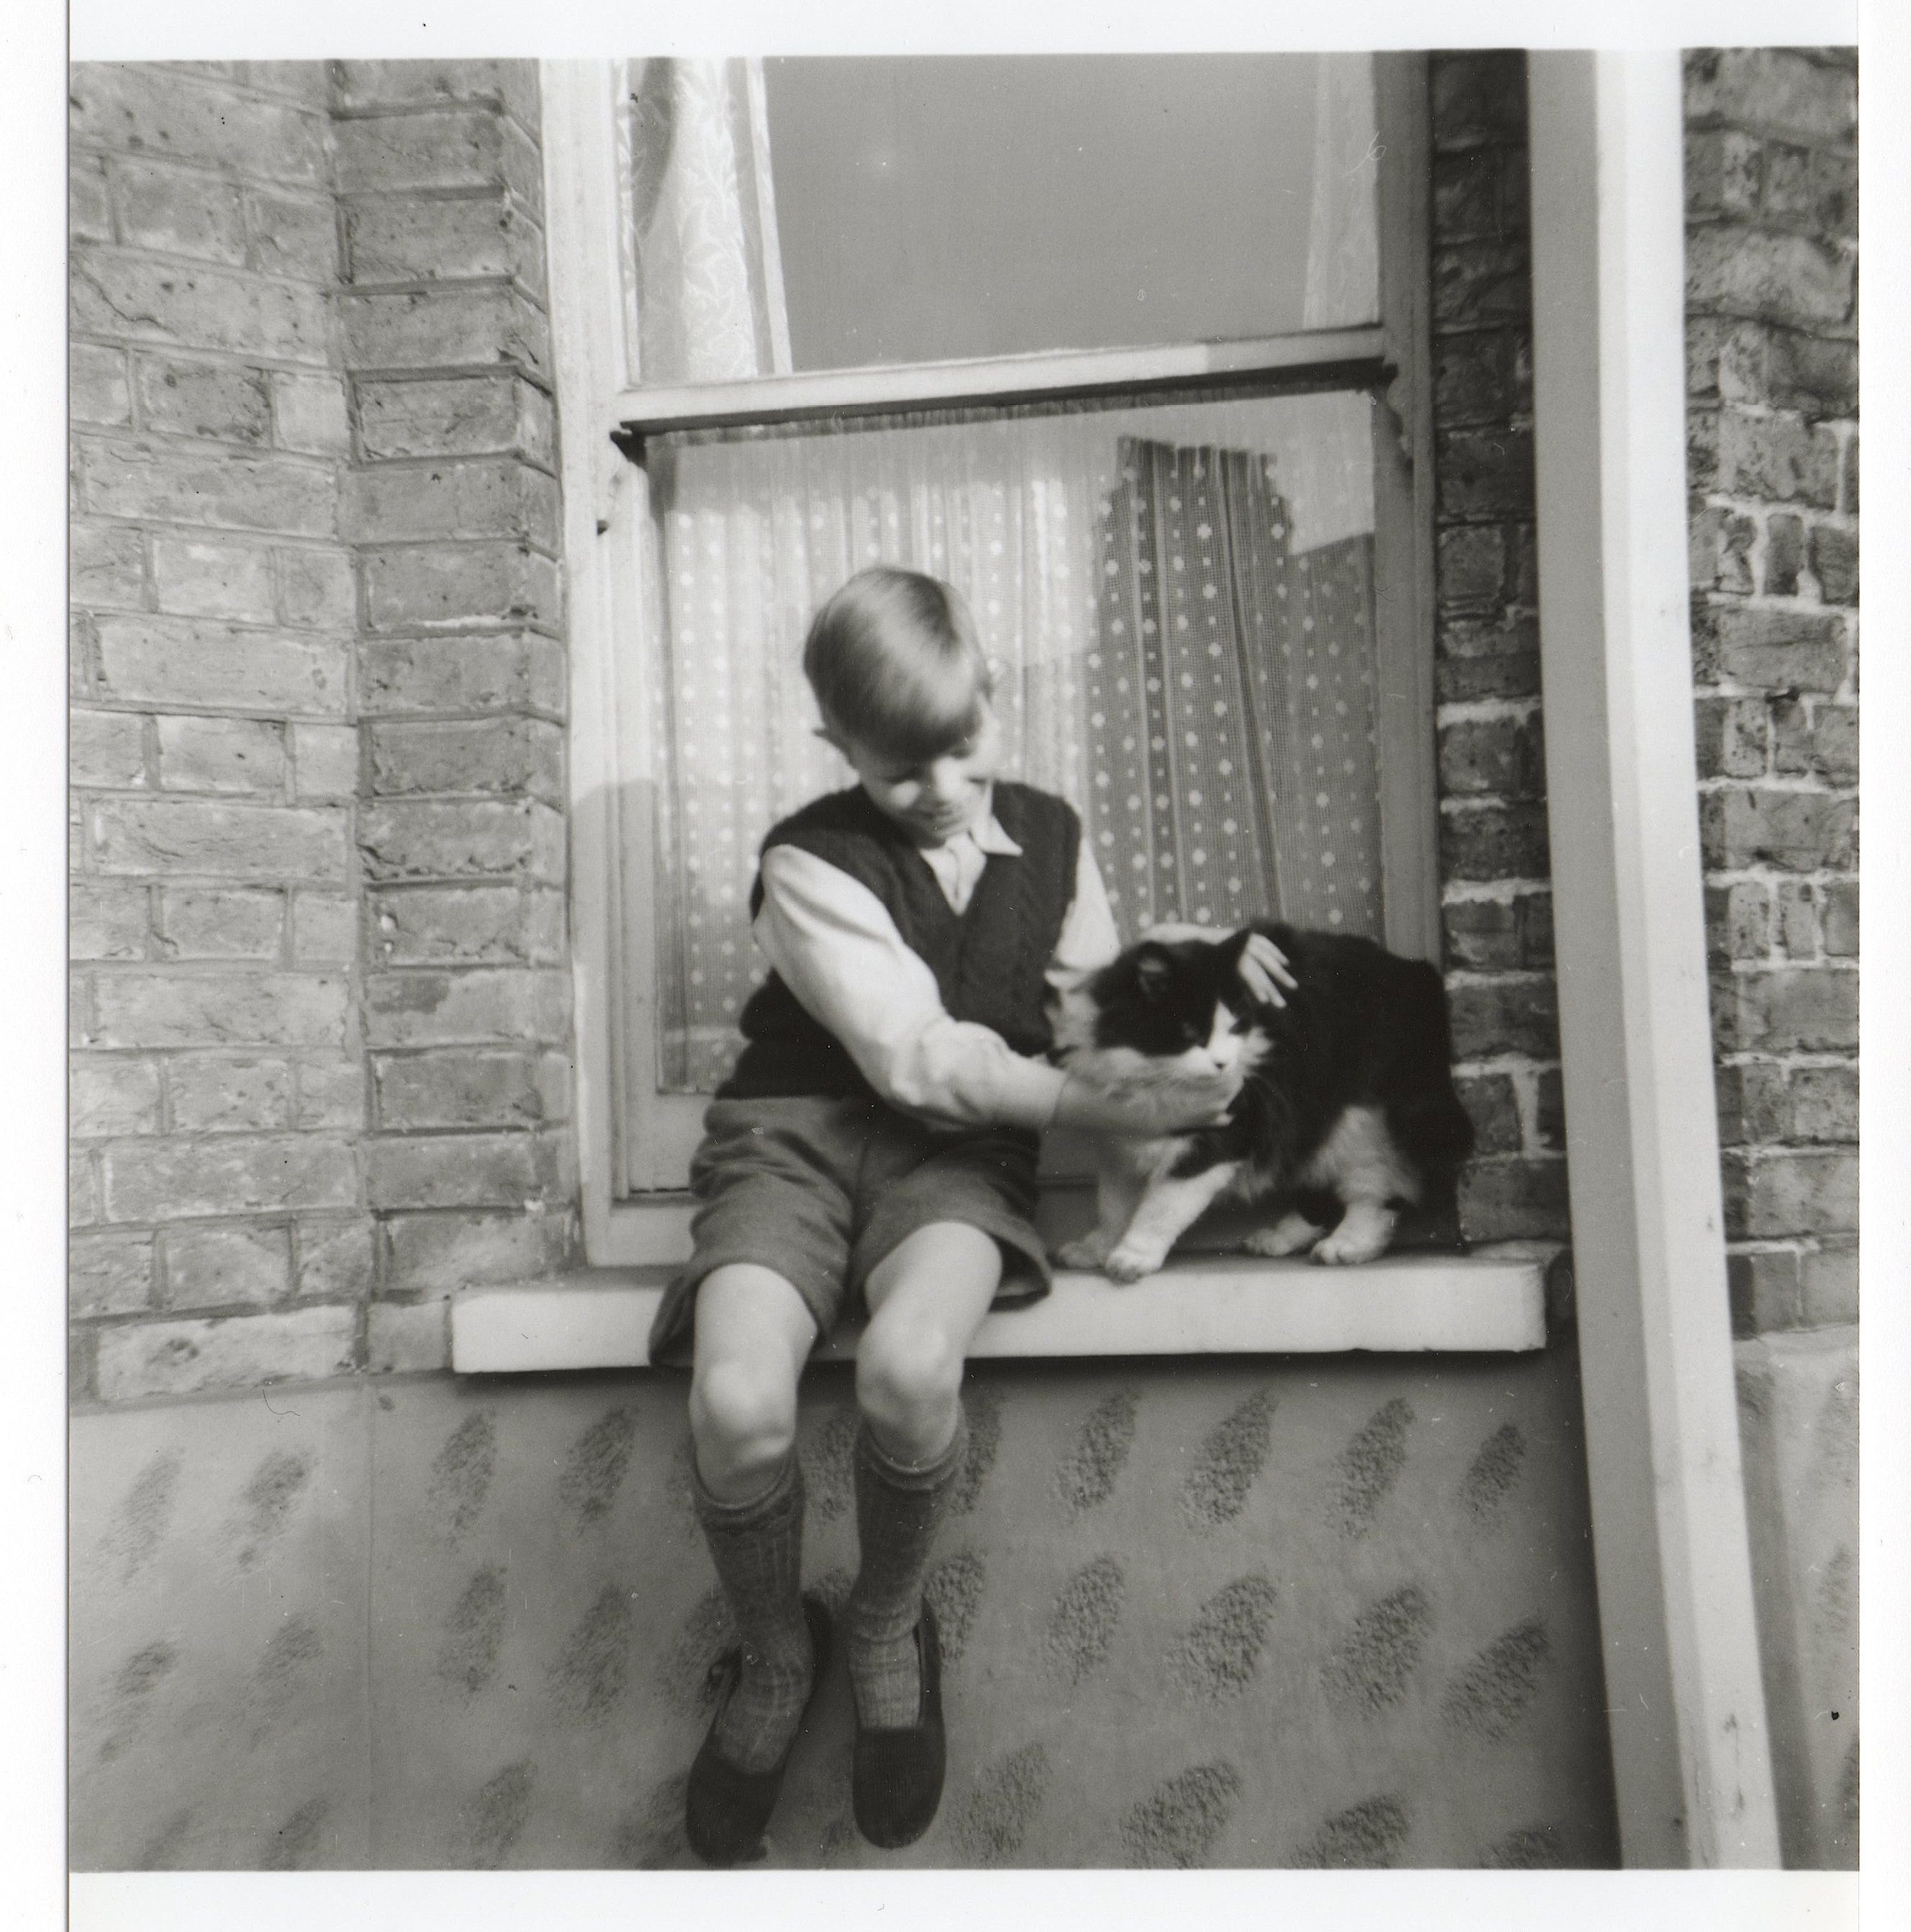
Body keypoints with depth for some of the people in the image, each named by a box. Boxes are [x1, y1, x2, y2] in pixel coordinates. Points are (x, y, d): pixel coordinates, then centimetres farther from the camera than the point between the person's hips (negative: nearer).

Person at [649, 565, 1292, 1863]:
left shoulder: (1051, 835, 10)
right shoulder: (811, 864, -6)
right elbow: (921, 1058, -14)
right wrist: (1112, 1110, -20)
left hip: (959, 1152, 2)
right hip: (798, 1133, -1)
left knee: (911, 1368, -32)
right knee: (737, 1408, -27)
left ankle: (888, 1628, 3)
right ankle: (775, 1657, 8)